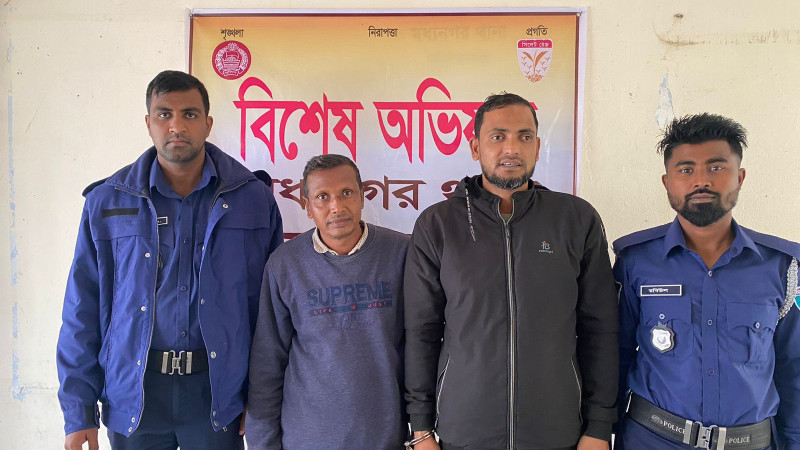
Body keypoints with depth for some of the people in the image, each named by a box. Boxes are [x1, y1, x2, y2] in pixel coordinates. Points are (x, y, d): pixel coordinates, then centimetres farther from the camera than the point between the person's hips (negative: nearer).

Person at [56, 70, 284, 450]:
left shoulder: (253, 199, -3)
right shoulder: (106, 203, -1)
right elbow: (83, 310, 1)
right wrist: (78, 412, -1)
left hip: (218, 391, -1)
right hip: (134, 393, 1)